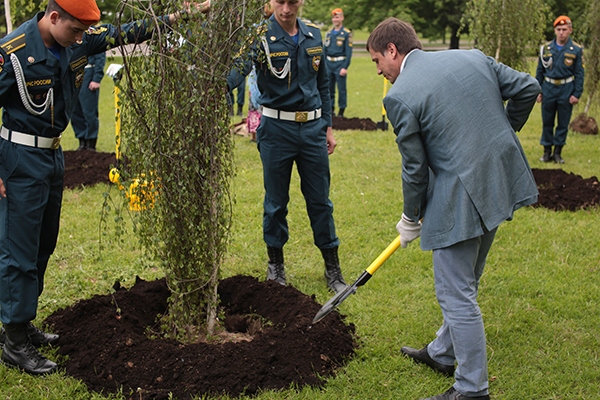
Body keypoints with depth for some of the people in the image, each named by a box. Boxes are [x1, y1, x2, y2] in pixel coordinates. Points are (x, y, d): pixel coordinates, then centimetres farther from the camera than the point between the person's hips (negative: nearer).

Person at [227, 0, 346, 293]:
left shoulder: (314, 35, 5)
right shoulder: (260, 38, -10)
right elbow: (238, 68, -28)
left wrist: (327, 126, 13)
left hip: (312, 128, 3)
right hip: (276, 129, -3)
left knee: (320, 200, 8)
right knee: (276, 202, 8)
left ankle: (332, 268, 20)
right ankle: (275, 264, 27)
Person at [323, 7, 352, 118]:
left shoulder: (347, 33, -4)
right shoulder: (329, 33, 12)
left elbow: (349, 52, -8)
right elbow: (325, 50, 16)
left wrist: (345, 67, -14)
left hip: (340, 64, -5)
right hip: (329, 64, 5)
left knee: (341, 89, -1)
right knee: (329, 88, 9)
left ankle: (341, 111, 8)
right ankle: (331, 108, 19)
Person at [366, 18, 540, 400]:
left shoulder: (400, 96, -14)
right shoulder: (473, 57, 5)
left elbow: (415, 168, -9)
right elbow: (528, 88, 7)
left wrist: (411, 218, 7)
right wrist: (500, 134, 22)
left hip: (459, 202, -8)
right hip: (500, 183, 8)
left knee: (457, 294, 4)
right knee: (465, 282, 23)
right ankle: (444, 353, 42)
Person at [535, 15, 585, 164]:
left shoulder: (576, 50, 0)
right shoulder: (546, 48, 5)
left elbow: (579, 73, 1)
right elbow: (540, 71, 11)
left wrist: (577, 94, -6)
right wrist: (538, 91, 6)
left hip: (566, 90, -2)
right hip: (548, 88, 2)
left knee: (563, 123, 4)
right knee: (547, 122, 5)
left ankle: (558, 152, 14)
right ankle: (547, 151, 16)